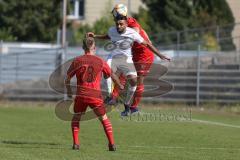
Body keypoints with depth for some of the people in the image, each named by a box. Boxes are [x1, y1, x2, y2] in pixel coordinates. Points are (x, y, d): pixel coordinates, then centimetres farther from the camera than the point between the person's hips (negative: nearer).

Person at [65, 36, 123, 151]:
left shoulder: (77, 61, 2)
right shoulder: (100, 62, 3)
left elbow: (67, 78, 7)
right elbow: (112, 75, 17)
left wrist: (69, 91, 24)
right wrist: (120, 85, 36)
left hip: (81, 95, 0)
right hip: (96, 96, 0)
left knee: (76, 118, 19)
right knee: (104, 119, 12)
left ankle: (76, 143, 9)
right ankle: (112, 144, 4)